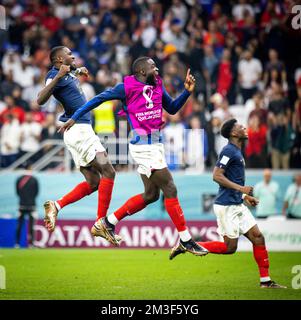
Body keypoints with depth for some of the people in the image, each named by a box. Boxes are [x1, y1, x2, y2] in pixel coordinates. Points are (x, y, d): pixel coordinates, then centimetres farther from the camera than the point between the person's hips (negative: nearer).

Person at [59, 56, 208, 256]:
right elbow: (99, 99, -1)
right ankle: (186, 240, -2)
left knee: (151, 195, 14)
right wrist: (75, 117, 1)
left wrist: (187, 91, 7)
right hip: (144, 145, -9)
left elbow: (172, 109, 21)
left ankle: (108, 223, 23)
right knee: (170, 189, -8)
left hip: (155, 144, 9)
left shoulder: (157, 86, 10)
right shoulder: (127, 87, -9)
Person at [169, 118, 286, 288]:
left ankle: (265, 281, 6)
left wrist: (245, 197, 19)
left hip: (238, 205, 9)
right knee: (230, 247, -5)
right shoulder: (229, 151, -13)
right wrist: (240, 188, -21)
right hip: (227, 206, -9)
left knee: (258, 238, 3)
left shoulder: (237, 152, 17)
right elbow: (217, 176, -20)